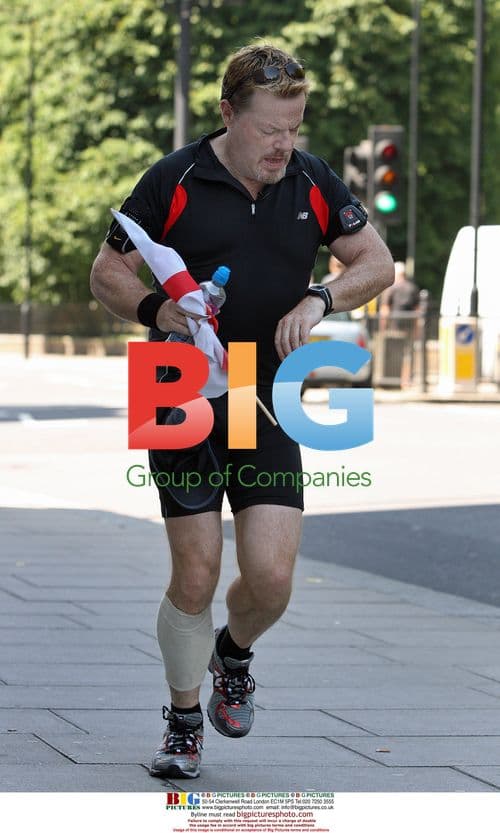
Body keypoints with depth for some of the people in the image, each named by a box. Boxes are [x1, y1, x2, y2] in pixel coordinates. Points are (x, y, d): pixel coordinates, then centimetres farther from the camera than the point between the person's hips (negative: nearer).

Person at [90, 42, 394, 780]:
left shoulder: (313, 184, 3)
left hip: (269, 411, 2)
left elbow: (377, 263, 11)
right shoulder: (174, 182, -6)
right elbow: (107, 273, 1)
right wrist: (154, 310, -20)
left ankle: (233, 654, 27)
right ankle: (184, 721, 18)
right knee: (195, 576, -5)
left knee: (271, 574, -8)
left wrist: (319, 299, -9)